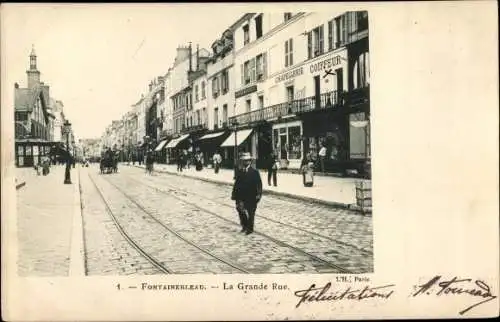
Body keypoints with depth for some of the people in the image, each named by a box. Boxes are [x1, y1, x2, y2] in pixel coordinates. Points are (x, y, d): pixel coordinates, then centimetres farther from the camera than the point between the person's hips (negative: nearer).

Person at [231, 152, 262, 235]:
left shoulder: (255, 172, -3)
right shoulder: (239, 172, 8)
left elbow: (259, 184, -6)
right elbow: (236, 184, 10)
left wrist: (258, 194, -15)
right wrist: (234, 194, 5)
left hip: (251, 197, -3)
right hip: (241, 196, 3)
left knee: (250, 213, 4)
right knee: (241, 211, 0)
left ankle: (250, 228, 17)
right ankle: (244, 226, 20)